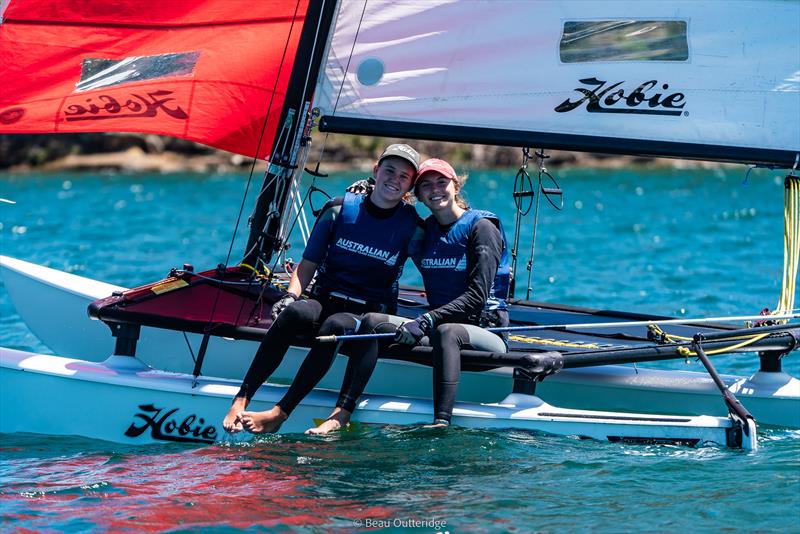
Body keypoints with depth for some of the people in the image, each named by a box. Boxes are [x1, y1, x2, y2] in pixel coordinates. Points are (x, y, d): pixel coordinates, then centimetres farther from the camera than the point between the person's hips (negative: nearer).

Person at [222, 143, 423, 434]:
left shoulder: (411, 228, 4)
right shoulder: (340, 210, 6)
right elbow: (308, 264, 7)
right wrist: (290, 296, -10)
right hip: (324, 302, 2)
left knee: (336, 325, -37)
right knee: (295, 312, -34)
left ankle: (279, 413, -41)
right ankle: (240, 401, -39)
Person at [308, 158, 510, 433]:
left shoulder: (481, 227, -6)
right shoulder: (423, 230, 13)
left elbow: (477, 298, -16)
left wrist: (426, 321, -23)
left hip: (487, 330, -6)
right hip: (438, 326, 6)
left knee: (447, 332, -39)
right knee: (372, 321, -15)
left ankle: (441, 426, -58)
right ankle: (341, 414, -26)